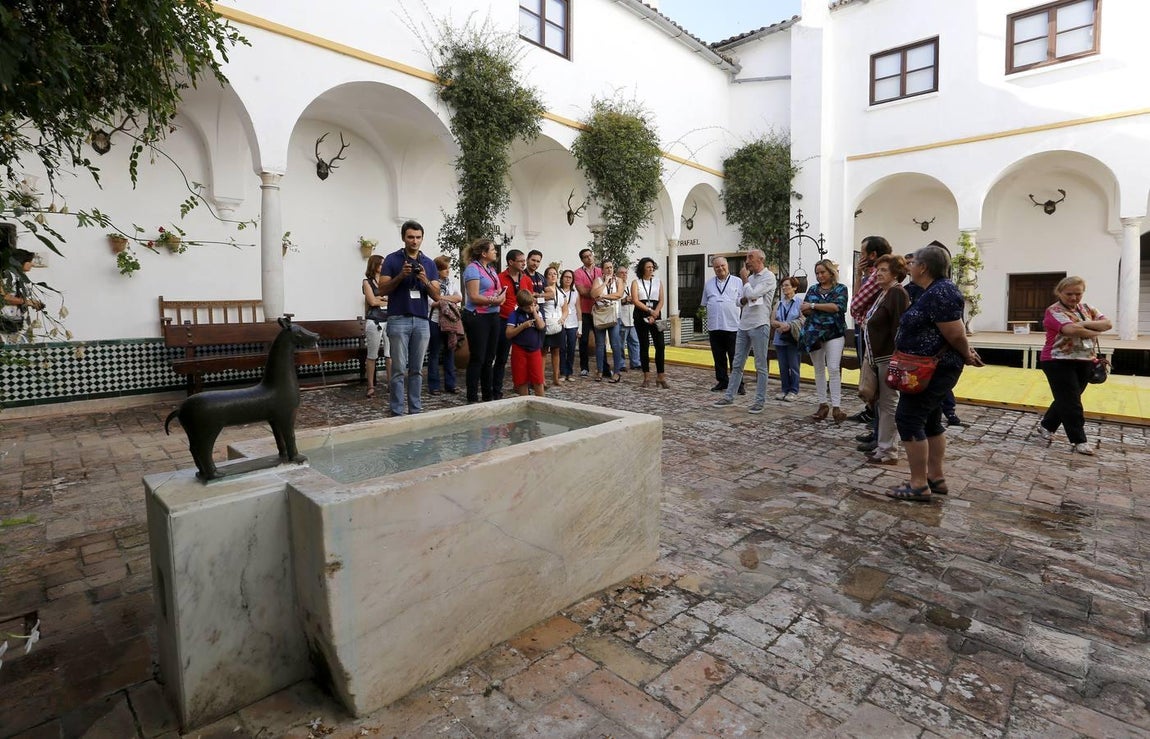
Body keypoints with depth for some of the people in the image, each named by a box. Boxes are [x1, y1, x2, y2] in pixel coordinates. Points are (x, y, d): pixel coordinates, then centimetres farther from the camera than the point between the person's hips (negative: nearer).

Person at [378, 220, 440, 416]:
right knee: (399, 369, -3)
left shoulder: (429, 263, 11)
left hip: (422, 321, 3)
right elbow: (383, 289, -2)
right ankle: (397, 413, 3)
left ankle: (416, 410, 14)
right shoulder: (392, 259, 2)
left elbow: (436, 295, 6)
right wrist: (401, 276, -16)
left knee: (417, 370, 7)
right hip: (398, 320, -3)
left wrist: (425, 280, -12)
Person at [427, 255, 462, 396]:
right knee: (434, 354, 3)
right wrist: (450, 300, -11)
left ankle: (450, 384, 16)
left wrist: (442, 298, -11)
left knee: (450, 352, 9)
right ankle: (433, 386, 10)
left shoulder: (453, 283, 10)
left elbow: (459, 298, -3)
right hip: (436, 321, -4)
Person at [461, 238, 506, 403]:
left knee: (489, 358, 13)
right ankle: (472, 398, 6)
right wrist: (495, 300, -17)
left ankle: (488, 396, 22)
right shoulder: (473, 268, -10)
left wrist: (501, 295, -2)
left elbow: (499, 291, 20)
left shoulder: (491, 269, 15)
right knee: (477, 358, -3)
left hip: (493, 317, 8)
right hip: (477, 317, -8)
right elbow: (474, 297, -18)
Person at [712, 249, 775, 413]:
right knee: (737, 364, 11)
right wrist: (744, 300, -6)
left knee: (761, 366, 1)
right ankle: (729, 396, 17)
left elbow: (752, 294, -18)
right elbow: (739, 301, 17)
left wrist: (745, 280, -2)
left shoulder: (769, 276, -6)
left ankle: (760, 401, 7)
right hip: (743, 325, 7)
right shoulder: (750, 277, 16)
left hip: (759, 325, -7)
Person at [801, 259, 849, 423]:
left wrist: (814, 305, -12)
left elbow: (837, 307, -15)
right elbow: (805, 310, 3)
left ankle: (836, 407, -8)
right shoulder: (813, 289, 12)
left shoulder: (840, 288, 2)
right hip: (814, 333, 4)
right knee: (819, 369, 7)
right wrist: (826, 308, -14)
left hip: (834, 333, -4)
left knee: (834, 369, -11)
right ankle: (822, 405, 14)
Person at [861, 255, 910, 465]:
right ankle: (883, 445, 26)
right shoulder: (881, 293, 15)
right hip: (877, 356, 10)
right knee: (881, 402, 15)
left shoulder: (898, 293, -13)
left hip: (889, 357, -10)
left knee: (888, 403, -2)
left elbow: (899, 327, -20)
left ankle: (887, 452, 6)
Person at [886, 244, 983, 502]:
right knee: (929, 420, 15)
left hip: (932, 370, -11)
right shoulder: (934, 290, 13)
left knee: (909, 418, -8)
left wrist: (966, 354, -4)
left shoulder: (940, 292, -21)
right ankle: (936, 478, 23)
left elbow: (955, 333, -22)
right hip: (933, 369, 11)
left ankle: (919, 485, -3)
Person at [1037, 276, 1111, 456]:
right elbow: (1072, 330, -25)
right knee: (1070, 402, -4)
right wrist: (1094, 332, -8)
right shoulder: (1054, 311, -11)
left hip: (1084, 362, 7)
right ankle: (1079, 441, 2)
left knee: (1066, 400, 13)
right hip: (1059, 362, -7)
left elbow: (1107, 323, -1)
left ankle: (1046, 425, 30)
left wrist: (1086, 324, -17)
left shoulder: (1087, 309, 11)